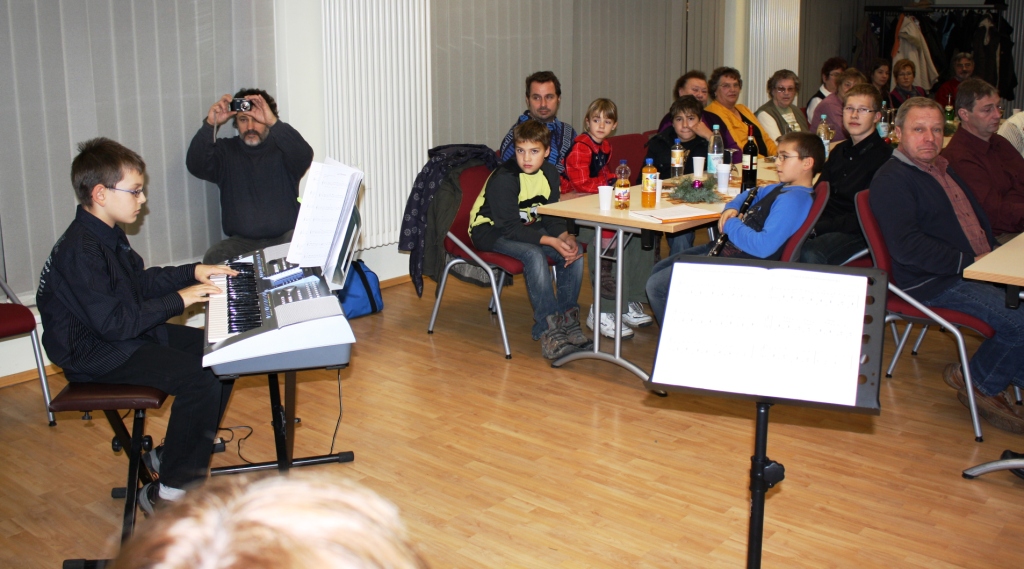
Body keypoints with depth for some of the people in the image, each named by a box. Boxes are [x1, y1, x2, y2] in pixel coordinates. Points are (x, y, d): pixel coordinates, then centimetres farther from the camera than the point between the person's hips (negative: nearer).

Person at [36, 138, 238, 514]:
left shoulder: (107, 235, 9)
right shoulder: (81, 250, -24)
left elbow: (141, 281, 23)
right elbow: (115, 322, -28)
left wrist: (193, 272, 12)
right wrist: (179, 300, -22)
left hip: (130, 335, 11)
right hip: (94, 353, -11)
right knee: (201, 379, -25)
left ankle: (183, 452, 15)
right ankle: (168, 494, -14)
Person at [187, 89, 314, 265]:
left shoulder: (282, 149, 3)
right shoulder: (225, 151, 9)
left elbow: (305, 156, -19)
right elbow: (196, 166, -9)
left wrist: (273, 122, -30)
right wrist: (210, 124, -22)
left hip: (285, 238, -1)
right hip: (241, 242, 1)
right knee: (213, 258, -27)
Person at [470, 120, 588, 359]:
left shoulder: (549, 173, -2)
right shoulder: (503, 178, -24)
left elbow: (552, 216, 0)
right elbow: (509, 228, -27)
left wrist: (565, 237, -22)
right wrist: (551, 241, -35)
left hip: (529, 228, 7)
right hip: (490, 231, -7)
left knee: (574, 251, -14)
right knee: (534, 255, -34)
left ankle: (566, 319, -7)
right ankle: (548, 329, -29)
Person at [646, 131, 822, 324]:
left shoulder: (794, 200, -21)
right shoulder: (782, 189, 10)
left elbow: (764, 246, -31)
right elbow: (750, 196, 30)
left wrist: (731, 225, -15)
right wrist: (732, 207, 7)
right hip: (726, 248, 11)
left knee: (657, 286, -12)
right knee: (660, 268, 19)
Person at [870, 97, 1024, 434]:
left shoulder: (943, 169, 22)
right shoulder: (892, 180, -8)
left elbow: (979, 219, 31)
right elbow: (905, 246, -20)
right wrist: (967, 263, -18)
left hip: (978, 271, 9)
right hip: (930, 286, -9)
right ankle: (980, 383, 3)